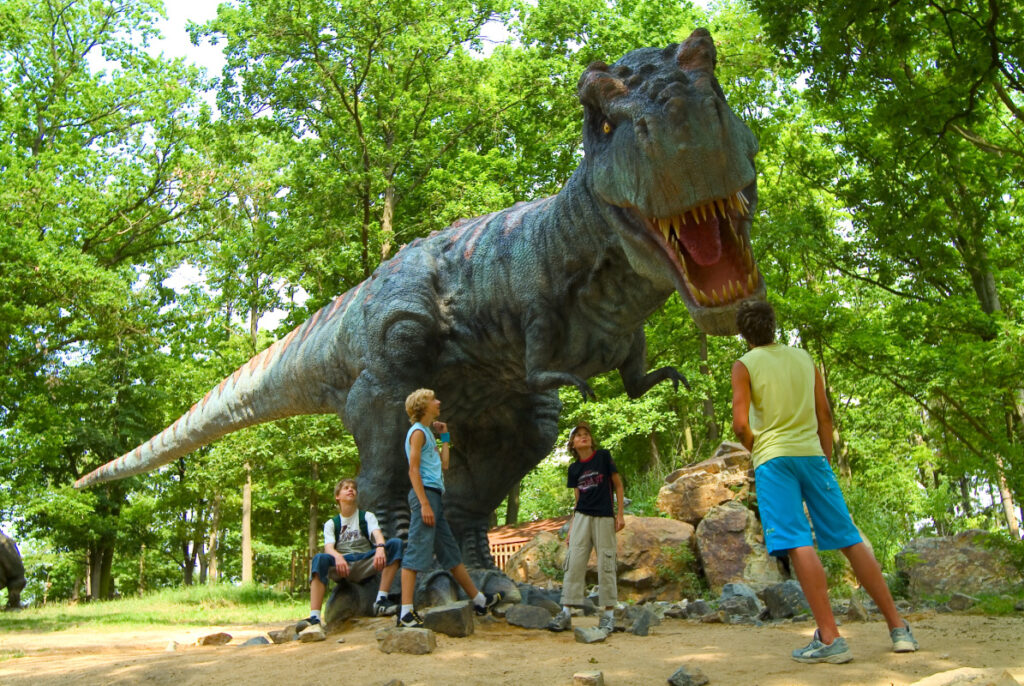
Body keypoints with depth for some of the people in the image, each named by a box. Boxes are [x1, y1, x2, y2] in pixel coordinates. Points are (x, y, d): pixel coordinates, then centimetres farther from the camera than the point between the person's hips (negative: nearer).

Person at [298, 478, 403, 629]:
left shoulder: (367, 516, 17)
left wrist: (380, 548, -30)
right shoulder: (331, 524, 17)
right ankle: (314, 617, -42)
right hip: (341, 564, 0)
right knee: (319, 558, -33)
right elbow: (328, 547, -2)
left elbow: (377, 534, -5)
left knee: (395, 544, -24)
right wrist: (338, 557, -28)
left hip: (365, 563, 0)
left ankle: (381, 600, -29)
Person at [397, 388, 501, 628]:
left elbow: (443, 464, 22)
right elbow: (413, 469, -14)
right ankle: (406, 612, -14)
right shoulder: (418, 432, -6)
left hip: (434, 495, 10)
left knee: (450, 551, 15)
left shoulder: (428, 433, 23)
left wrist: (445, 437, 27)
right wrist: (424, 504, -22)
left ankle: (479, 600, 24)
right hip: (425, 493, -10)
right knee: (417, 552, -13)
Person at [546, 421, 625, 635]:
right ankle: (566, 613, 1)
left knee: (605, 564, -1)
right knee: (574, 563, -2)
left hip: (604, 517, -3)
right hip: (582, 517, 4)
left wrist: (620, 514, -4)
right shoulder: (574, 468, 11)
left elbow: (618, 484, 2)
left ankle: (609, 614, 8)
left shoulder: (603, 457, 0)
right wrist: (571, 526, 11)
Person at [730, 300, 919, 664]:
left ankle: (829, 638, -14)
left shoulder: (745, 365, 1)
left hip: (773, 458, -4)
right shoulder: (804, 357, 14)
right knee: (850, 539, 8)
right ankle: (898, 627, 10)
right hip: (812, 455, 5)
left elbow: (740, 423, -8)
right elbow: (825, 415, 13)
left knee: (798, 544, -9)